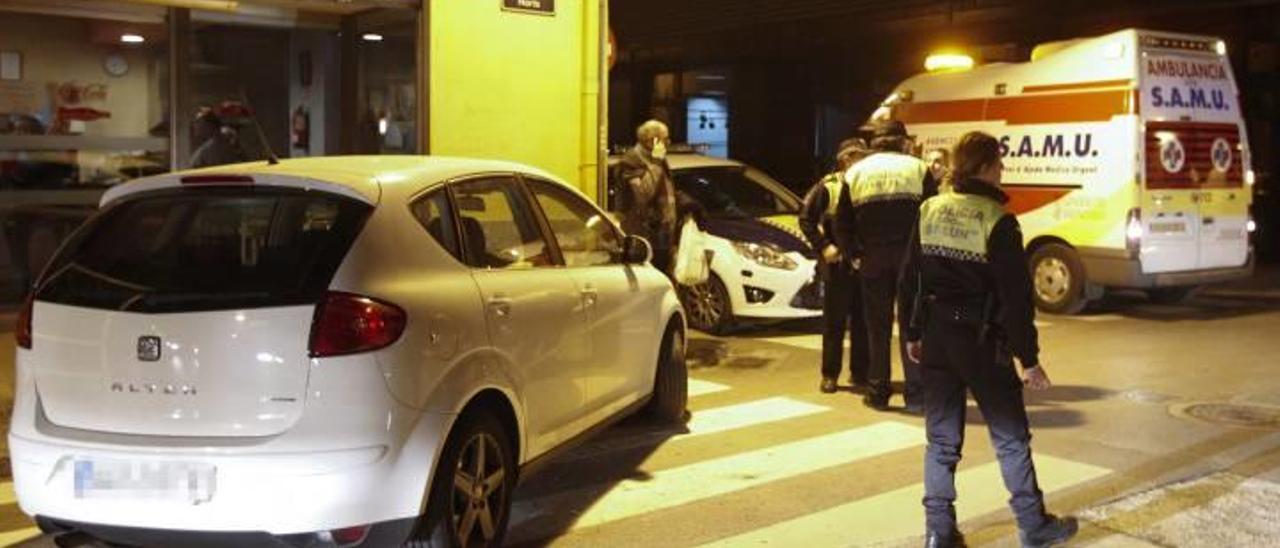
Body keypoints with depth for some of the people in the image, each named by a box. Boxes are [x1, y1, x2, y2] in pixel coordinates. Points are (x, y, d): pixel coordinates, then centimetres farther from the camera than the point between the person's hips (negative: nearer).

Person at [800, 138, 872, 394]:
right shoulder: (828, 186, -2)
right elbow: (806, 219, -2)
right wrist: (823, 246, -9)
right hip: (838, 264, -3)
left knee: (863, 323, 7)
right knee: (834, 323, 3)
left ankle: (859, 373, 18)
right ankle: (829, 375, 10)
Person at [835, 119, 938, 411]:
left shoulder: (855, 172, 9)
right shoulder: (918, 169, 3)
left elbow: (842, 225, 6)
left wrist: (853, 252, 17)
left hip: (874, 258, 1)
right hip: (911, 257, -1)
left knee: (878, 327, 9)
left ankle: (878, 392, 13)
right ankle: (915, 394, 5)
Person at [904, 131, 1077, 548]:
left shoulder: (930, 211, 2)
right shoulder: (997, 220, -14)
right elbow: (1015, 295, -14)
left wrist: (914, 334, 17)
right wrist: (1029, 358, -9)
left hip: (937, 338, 5)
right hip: (981, 341, -5)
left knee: (942, 438, 10)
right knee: (1011, 437, 9)